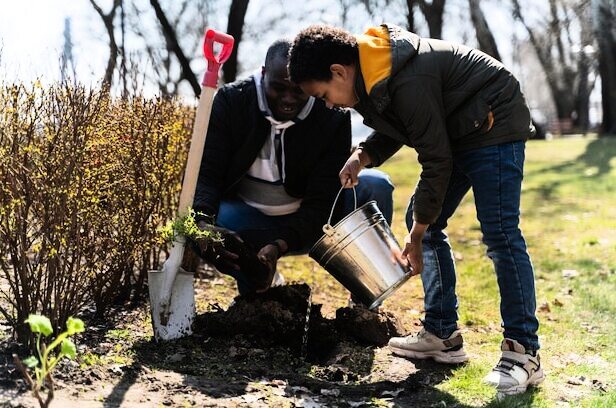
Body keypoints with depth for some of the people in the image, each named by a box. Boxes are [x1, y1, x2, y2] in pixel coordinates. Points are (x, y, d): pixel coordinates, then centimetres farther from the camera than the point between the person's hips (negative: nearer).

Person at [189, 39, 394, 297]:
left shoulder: (334, 118, -18)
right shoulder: (230, 101, -16)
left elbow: (321, 201, -24)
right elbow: (205, 174, -22)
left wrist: (280, 246, -41)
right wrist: (204, 225, -44)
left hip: (309, 224, 0)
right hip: (248, 221, 0)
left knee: (375, 185, -25)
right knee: (194, 225, -32)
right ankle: (256, 291, -2)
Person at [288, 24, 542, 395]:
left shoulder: (407, 83, -32)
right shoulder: (370, 74, -3)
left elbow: (437, 162, -26)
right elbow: (394, 129, 13)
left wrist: (416, 236, -18)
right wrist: (363, 157, -8)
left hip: (494, 125, -10)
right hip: (455, 132, 10)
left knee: (499, 233, -16)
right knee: (423, 222, 7)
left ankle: (524, 353, -10)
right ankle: (443, 335, 13)